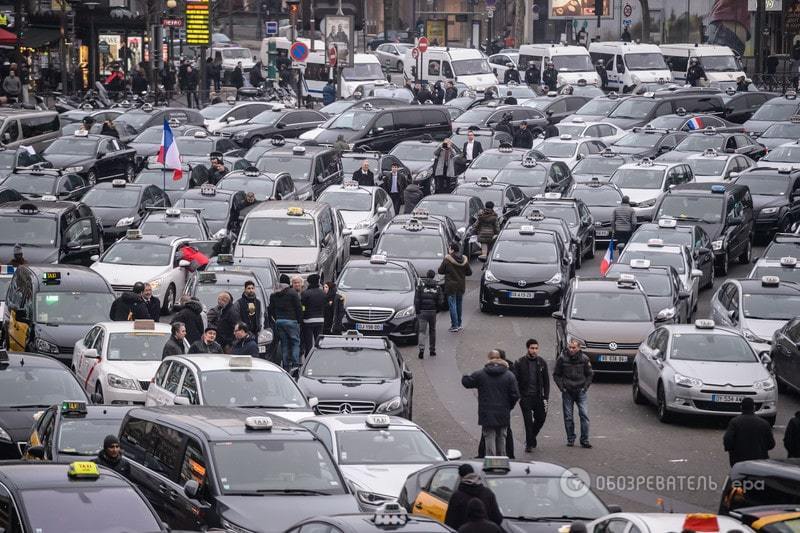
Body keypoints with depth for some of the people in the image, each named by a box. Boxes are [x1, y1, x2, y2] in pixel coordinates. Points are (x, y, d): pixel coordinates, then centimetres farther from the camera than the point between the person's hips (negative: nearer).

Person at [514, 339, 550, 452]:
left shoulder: (542, 362, 5)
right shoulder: (520, 363, -4)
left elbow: (546, 381, 8)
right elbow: (514, 380, -3)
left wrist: (546, 398, 2)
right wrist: (517, 395, -13)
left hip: (538, 396, 3)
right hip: (525, 397, -3)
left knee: (541, 418, 8)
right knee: (528, 421, -6)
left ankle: (532, 437, 32)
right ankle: (529, 444, 3)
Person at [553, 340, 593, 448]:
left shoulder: (584, 359, -2)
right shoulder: (562, 359, -4)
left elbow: (589, 374, 11)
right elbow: (556, 375, 6)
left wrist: (586, 386, 1)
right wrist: (561, 387, -4)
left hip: (581, 391, 0)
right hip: (567, 392, 0)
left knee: (584, 415, -8)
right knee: (568, 417, 3)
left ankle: (584, 440, -2)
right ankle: (570, 439, 16)